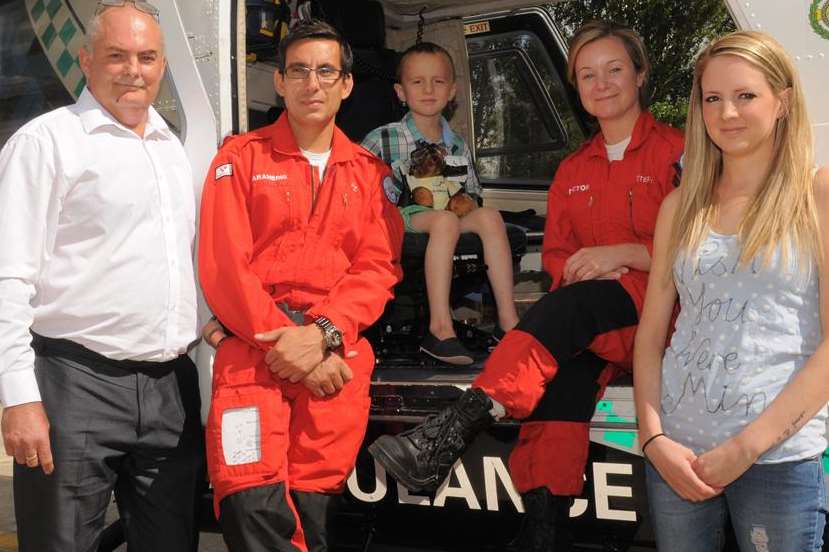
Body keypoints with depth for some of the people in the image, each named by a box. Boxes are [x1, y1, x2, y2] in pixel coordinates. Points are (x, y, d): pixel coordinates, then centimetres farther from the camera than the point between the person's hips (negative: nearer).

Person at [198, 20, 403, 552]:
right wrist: (286, 342, -11)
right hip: (254, 350, -2)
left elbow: (378, 268, 5)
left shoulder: (370, 172, 16)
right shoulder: (242, 157, 9)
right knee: (254, 507, -16)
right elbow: (223, 265, -1)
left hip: (338, 356, 2)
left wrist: (322, 335, -13)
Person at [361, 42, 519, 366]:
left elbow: (472, 196, 20)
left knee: (489, 217, -23)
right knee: (445, 220, -35)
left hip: (449, 220, 5)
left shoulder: (458, 147, 18)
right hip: (401, 220, -5)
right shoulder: (381, 140, 2)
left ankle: (507, 319, -27)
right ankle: (440, 327, -41)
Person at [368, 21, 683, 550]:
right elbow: (556, 255, 19)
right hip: (588, 326, 4)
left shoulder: (677, 152, 3)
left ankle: (454, 428, -47)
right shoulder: (572, 170, 21)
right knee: (562, 373, -30)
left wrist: (622, 254, -13)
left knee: (568, 307, -35)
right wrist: (585, 270, -5)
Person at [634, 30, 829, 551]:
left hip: (784, 456, -3)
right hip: (678, 451, 4)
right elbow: (651, 332, 10)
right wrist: (654, 437, -4)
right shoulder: (681, 205, 10)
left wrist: (747, 446, -13)